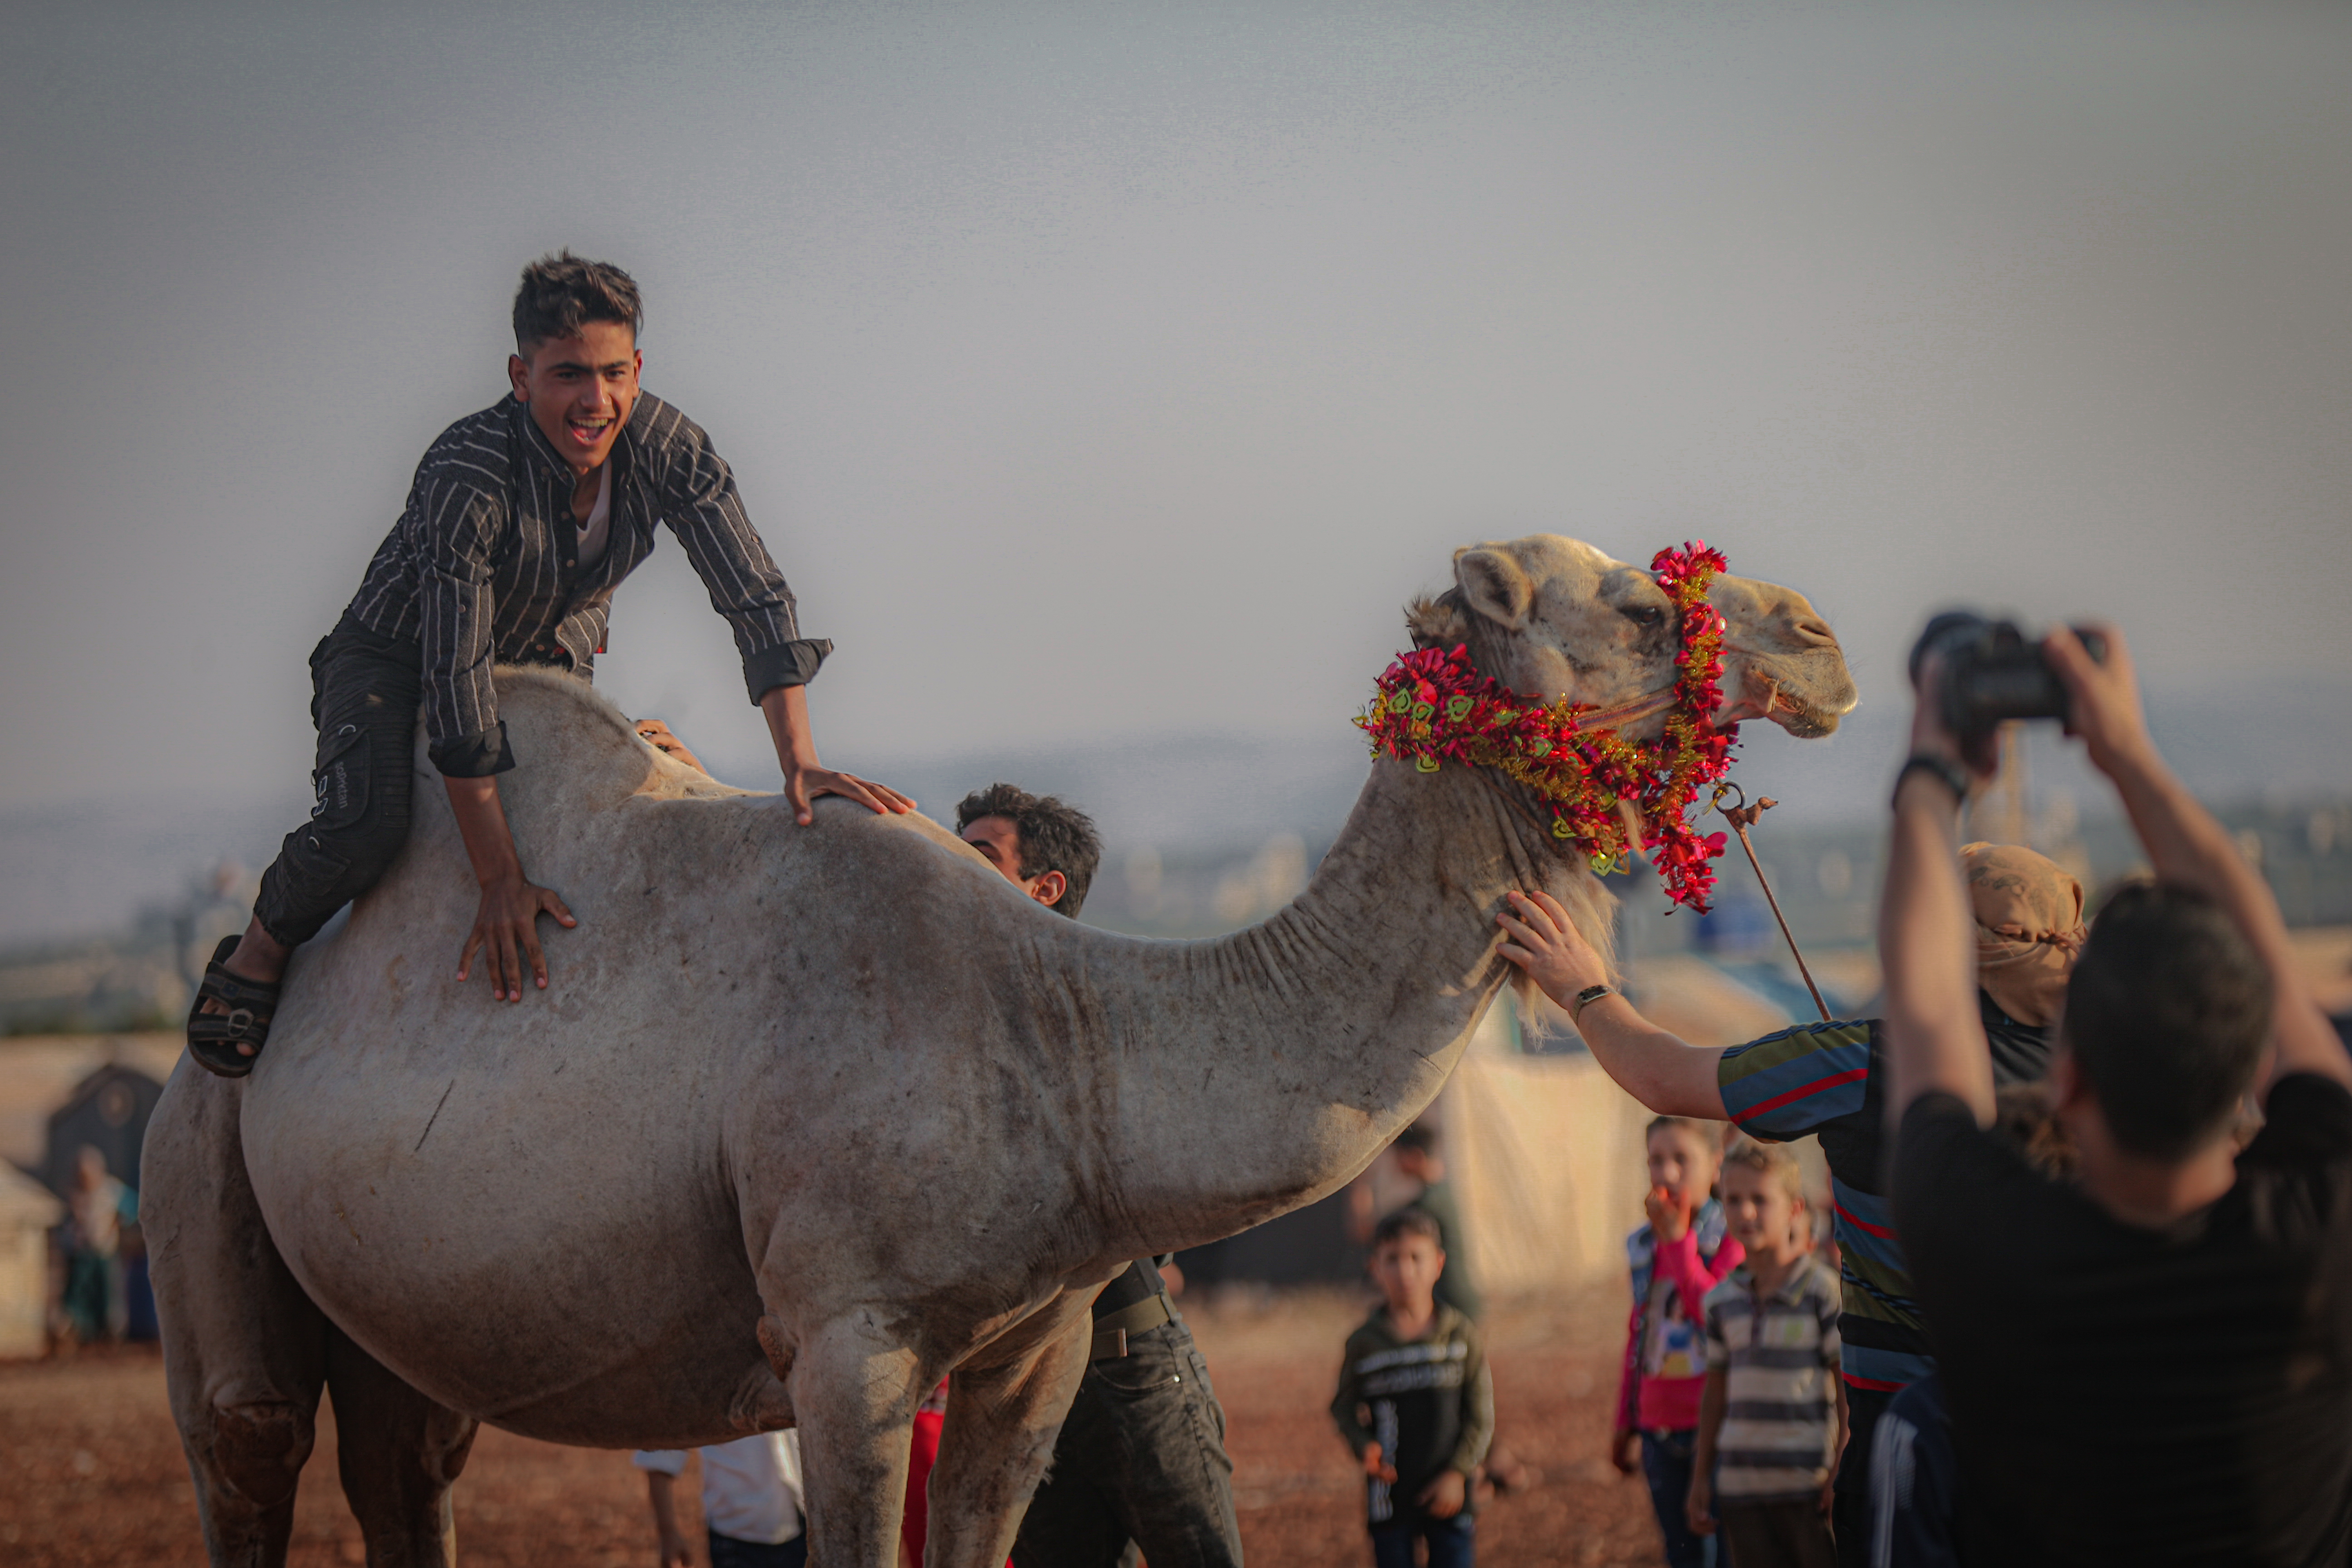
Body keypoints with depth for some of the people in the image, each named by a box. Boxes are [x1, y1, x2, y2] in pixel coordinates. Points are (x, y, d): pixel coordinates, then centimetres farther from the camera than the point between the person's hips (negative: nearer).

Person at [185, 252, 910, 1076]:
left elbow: (757, 600, -22)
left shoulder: (667, 447, -24)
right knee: (365, 823, -29)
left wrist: (800, 763, -35)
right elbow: (454, 677, -37)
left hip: (549, 666, 5)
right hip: (397, 657, -5)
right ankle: (256, 958, -4)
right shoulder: (466, 473, -37)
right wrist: (501, 879, -40)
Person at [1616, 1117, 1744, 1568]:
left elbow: (1715, 1314, -20)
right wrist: (1626, 1424, 22)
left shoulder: (1731, 1238, -6)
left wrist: (1678, 1239, -17)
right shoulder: (1645, 1246, 12)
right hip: (1659, 1426, 6)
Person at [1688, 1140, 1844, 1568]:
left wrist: (1841, 1474, -10)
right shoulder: (1723, 1301, 9)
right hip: (1742, 1489, 5)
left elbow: (1847, 1390, -6)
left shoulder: (1823, 1293, -6)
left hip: (1810, 1486, -5)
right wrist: (1701, 1477, 15)